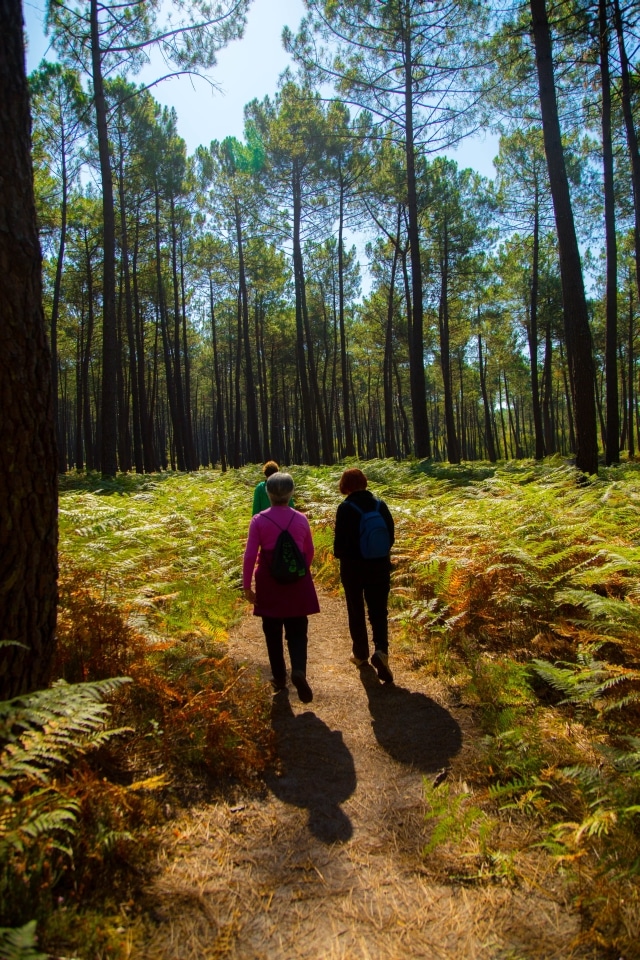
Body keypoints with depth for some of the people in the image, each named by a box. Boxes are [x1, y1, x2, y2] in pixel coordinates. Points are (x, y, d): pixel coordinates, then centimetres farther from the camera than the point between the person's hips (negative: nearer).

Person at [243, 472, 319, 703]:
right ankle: (299, 671, -14)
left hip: (269, 582, -1)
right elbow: (309, 552, 9)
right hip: (297, 581, 1)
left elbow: (250, 555, -9)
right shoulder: (301, 519, -2)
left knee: (273, 632, 15)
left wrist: (246, 585, 0)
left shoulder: (259, 520, -8)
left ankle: (279, 677, 24)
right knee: (297, 631, 8)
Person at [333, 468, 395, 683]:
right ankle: (381, 651, -11)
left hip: (353, 566, -3)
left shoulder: (345, 508, -14)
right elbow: (391, 535, 2)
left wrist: (339, 554, 7)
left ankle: (360, 654, 25)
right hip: (379, 566, 3)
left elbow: (340, 539, -13)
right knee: (378, 611, 9)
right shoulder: (380, 504, -2)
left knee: (356, 611, 14)